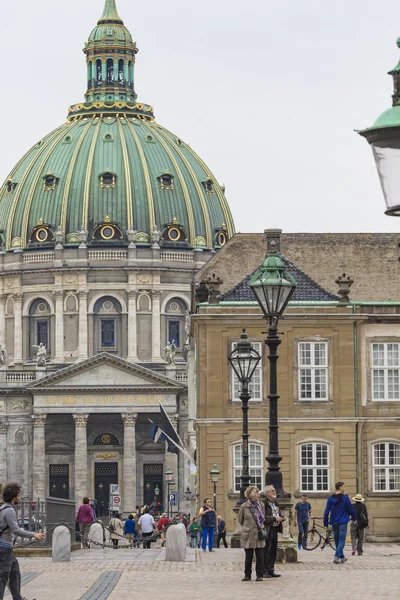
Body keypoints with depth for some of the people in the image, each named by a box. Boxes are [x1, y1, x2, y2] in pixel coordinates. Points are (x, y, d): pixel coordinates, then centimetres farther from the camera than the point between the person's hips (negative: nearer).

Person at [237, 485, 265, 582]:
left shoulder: (260, 505, 4)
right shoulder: (244, 506, -6)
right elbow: (240, 520, 7)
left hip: (259, 534, 3)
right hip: (248, 535, -3)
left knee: (260, 556, 0)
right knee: (248, 556, 4)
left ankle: (259, 575, 9)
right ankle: (247, 575, 15)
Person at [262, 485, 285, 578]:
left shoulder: (275, 503, 18)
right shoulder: (264, 503, -11)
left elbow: (281, 516, 23)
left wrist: (281, 518, -1)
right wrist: (274, 519, -19)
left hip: (275, 529, 8)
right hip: (267, 530, -8)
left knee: (273, 551, 11)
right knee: (266, 552, -5)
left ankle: (271, 570, 18)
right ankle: (264, 571, -1)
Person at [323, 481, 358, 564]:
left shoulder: (330, 499, 3)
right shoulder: (345, 498, -10)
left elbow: (326, 511, 2)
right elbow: (350, 509, -5)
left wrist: (325, 523, 8)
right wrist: (354, 518, 13)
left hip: (334, 522, 5)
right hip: (342, 522, -5)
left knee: (337, 541, 16)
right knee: (341, 541, -4)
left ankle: (342, 557, 25)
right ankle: (337, 557, -20)